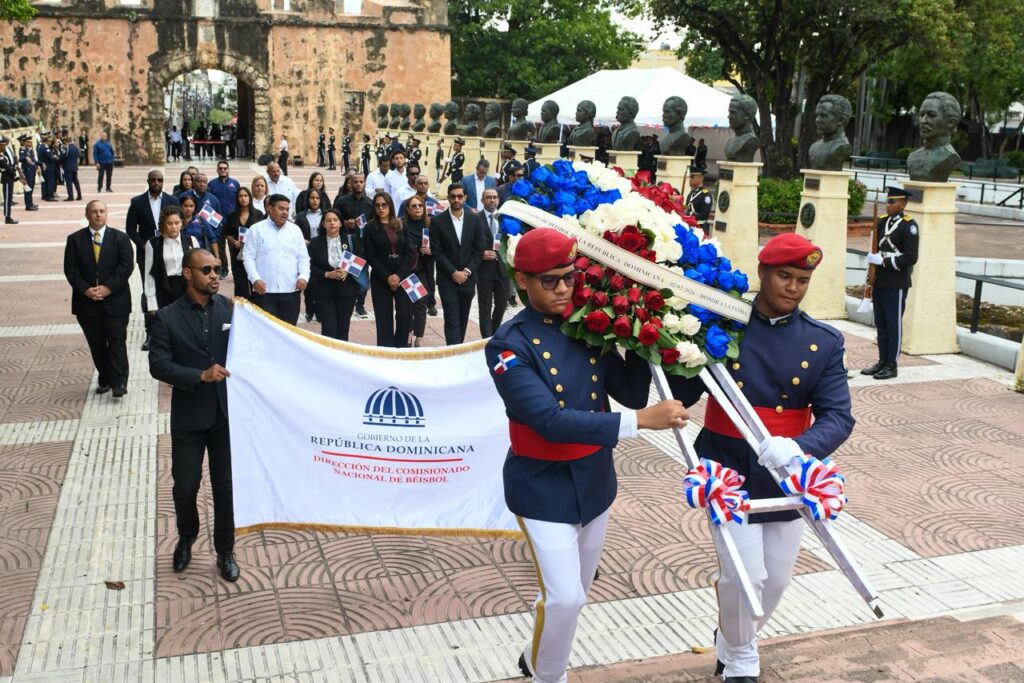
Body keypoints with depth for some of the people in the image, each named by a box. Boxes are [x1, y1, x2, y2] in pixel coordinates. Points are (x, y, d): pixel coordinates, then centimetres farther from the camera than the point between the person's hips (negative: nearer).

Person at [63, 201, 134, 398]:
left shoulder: (120, 238, 2)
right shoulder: (75, 239, 5)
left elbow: (126, 265, -7)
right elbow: (70, 269, 1)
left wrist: (108, 288, -15)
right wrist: (85, 289, -13)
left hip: (115, 299, -2)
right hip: (87, 301, 2)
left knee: (117, 342, -3)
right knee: (96, 344, 9)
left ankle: (119, 382, 2)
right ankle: (105, 379, 20)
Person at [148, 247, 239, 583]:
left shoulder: (230, 309, -1)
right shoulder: (167, 317, -5)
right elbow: (158, 365, -11)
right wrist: (200, 375, -22)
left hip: (227, 412, 1)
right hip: (188, 416, -1)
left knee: (225, 486, 8)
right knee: (185, 485, 8)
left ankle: (225, 552, 25)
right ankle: (186, 537, 38)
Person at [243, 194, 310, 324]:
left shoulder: (295, 230, 11)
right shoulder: (256, 230, 3)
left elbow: (303, 257, 11)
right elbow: (248, 257, 1)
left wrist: (303, 276, -6)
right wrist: (255, 279, -13)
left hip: (291, 290, 3)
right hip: (264, 291, -3)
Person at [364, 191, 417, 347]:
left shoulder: (401, 226, 8)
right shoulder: (370, 229, 2)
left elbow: (409, 252, 2)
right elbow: (370, 257, -3)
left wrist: (399, 275, -9)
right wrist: (387, 277, -11)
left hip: (403, 277, 2)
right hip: (381, 279, -1)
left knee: (405, 315, -5)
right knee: (384, 317, 0)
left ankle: (401, 349, 12)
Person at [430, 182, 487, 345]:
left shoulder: (475, 219, 3)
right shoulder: (438, 221, -4)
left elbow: (479, 249, 2)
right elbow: (436, 251, -7)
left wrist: (467, 271, -8)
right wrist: (453, 273, -12)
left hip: (467, 277, 3)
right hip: (447, 278, -3)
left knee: (463, 318, 10)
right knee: (452, 320, -9)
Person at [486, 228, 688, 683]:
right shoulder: (509, 345, -18)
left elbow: (632, 394, -1)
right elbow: (550, 421, -28)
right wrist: (641, 421, -33)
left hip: (594, 480, 6)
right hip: (542, 488, -6)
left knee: (576, 592, 19)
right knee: (564, 597, -9)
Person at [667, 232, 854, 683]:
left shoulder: (824, 342, -3)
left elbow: (839, 416, -12)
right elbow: (682, 396, -8)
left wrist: (801, 448, -33)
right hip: (729, 472, -3)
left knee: (776, 578, 15)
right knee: (744, 575, -6)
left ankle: (734, 643, 46)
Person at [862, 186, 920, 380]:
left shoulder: (908, 225, -10)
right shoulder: (882, 221, 11)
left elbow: (911, 257, -15)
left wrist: (883, 261, -18)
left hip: (896, 285, -7)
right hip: (879, 282, 7)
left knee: (894, 325, 0)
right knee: (881, 324, 12)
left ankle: (892, 366, 7)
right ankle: (882, 362, 20)